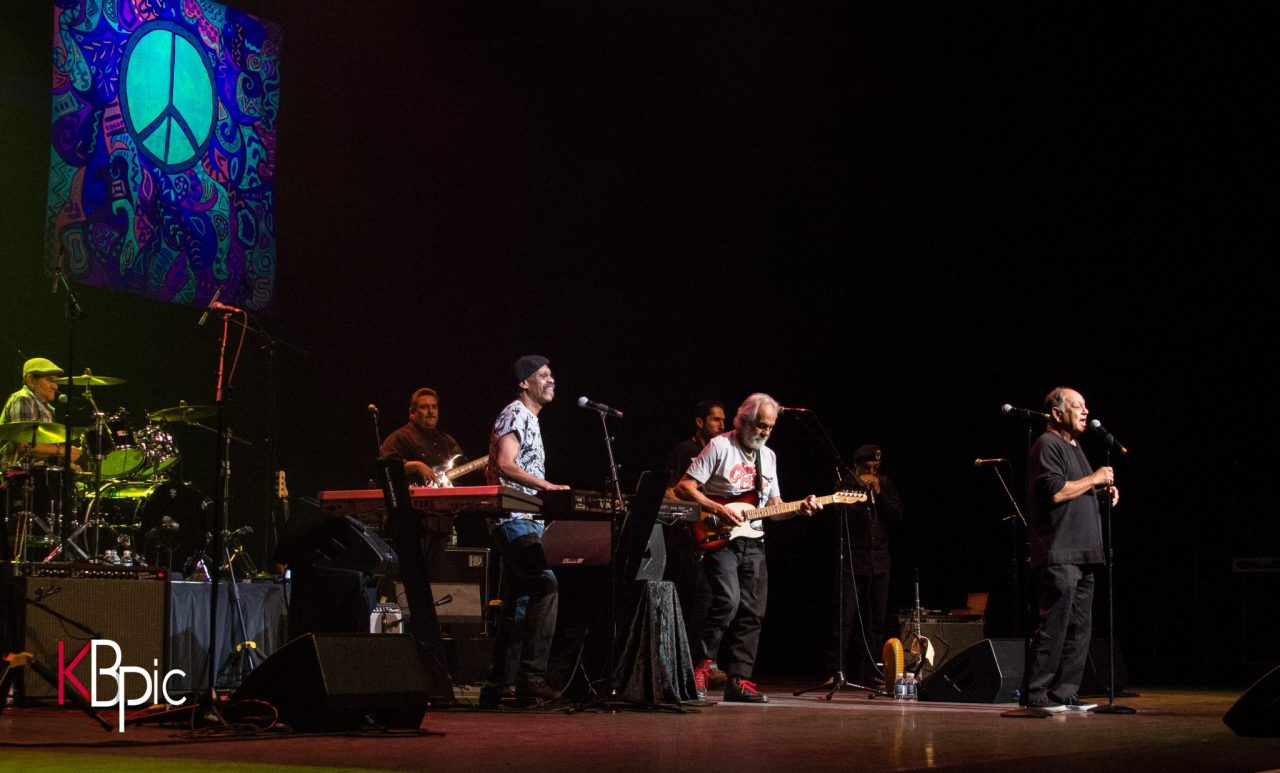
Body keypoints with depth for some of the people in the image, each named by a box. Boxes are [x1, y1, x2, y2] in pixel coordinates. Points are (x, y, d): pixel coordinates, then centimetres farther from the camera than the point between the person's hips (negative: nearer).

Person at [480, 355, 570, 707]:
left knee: (518, 603, 9)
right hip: (514, 519, -11)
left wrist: (548, 493, 25)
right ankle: (530, 676, -26)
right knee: (545, 584, -24)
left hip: (526, 522, 11)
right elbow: (504, 465, -21)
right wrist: (546, 486, -28)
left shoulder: (530, 419, 23)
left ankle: (498, 686, 12)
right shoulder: (515, 415, -8)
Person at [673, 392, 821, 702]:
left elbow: (774, 507, 18)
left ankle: (738, 680, 6)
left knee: (752, 612, 1)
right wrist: (718, 509, -18)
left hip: (752, 541, 7)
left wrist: (800, 508, -1)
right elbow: (684, 487, -8)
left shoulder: (768, 456, 16)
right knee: (728, 600, -22)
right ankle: (701, 666, -9)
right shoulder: (720, 447, -4)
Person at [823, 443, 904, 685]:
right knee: (844, 618, -12)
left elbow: (897, 516, 4)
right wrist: (861, 489, -13)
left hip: (879, 562, 4)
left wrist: (879, 493, -7)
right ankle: (833, 672, -12)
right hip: (852, 562, -4)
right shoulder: (846, 485, 1)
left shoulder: (885, 485, 12)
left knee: (876, 621, 5)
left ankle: (869, 674, 11)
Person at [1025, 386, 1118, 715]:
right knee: (1054, 626, -11)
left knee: (1079, 627, 8)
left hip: (1081, 556, 10)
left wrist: (1103, 490, 14)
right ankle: (1037, 695, -8)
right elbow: (1056, 491, -19)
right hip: (1058, 557, -10)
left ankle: (1064, 693, 12)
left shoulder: (1073, 447, 23)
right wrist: (1094, 479, -10)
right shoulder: (1047, 445, -8)